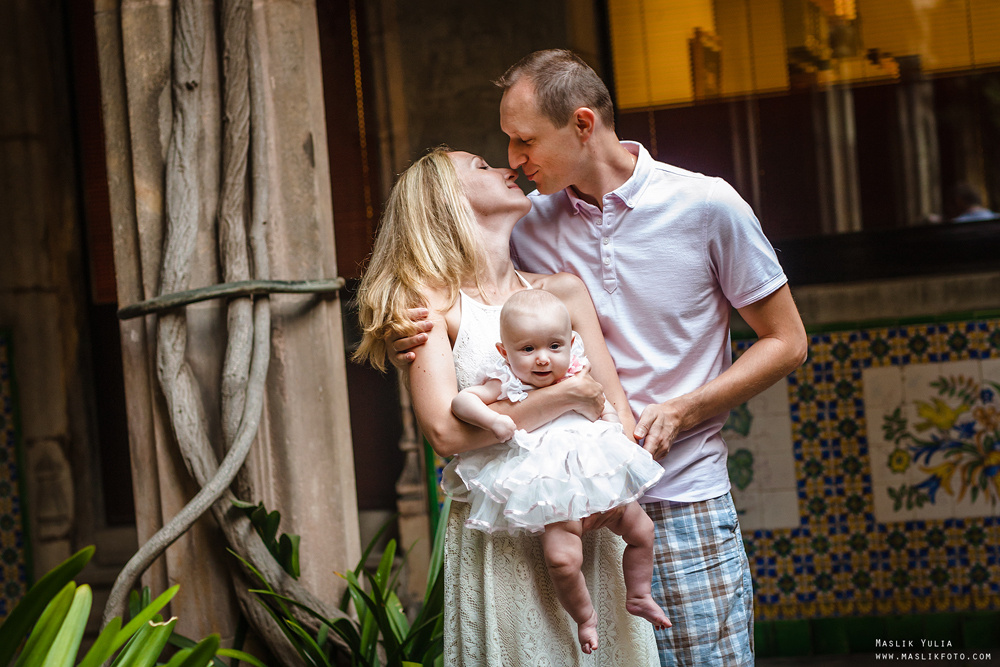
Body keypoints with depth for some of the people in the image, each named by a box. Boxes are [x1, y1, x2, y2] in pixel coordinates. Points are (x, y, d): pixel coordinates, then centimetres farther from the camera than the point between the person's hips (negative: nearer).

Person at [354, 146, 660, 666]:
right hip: (498, 543, -4)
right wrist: (565, 396, -13)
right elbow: (446, 432, -15)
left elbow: (621, 417, 6)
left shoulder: (563, 290, 11)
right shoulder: (430, 302, -2)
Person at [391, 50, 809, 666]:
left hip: (685, 505, -2)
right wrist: (418, 348, -9)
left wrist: (679, 412, -10)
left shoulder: (706, 206, -4)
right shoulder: (528, 226, 5)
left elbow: (786, 342, 2)